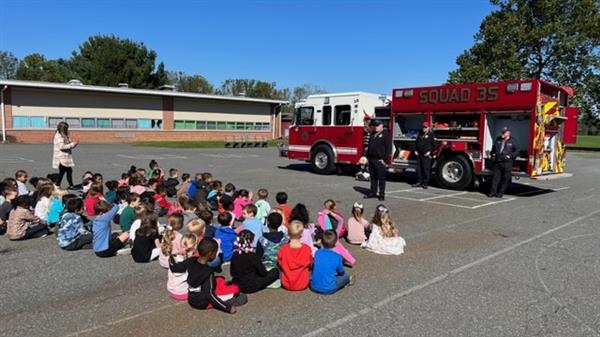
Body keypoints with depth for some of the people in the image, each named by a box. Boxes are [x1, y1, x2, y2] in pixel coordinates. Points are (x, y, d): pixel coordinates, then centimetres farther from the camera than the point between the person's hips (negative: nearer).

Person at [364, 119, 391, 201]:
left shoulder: (386, 134, -5)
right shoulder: (372, 134, 17)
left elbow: (388, 148, -11)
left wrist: (384, 159, -15)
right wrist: (368, 156, 14)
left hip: (379, 160, -7)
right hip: (371, 159, 7)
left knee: (381, 178, -1)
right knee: (373, 177, 12)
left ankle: (382, 194, 3)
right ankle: (373, 192, 19)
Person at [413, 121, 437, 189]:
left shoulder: (431, 135, -3)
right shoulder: (420, 134, 16)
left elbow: (434, 145, -8)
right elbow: (416, 142, 26)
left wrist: (430, 152, -13)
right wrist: (415, 150, 15)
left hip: (427, 155, -6)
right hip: (419, 155, 6)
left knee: (426, 169, -5)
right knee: (419, 169, 7)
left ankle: (426, 183, 2)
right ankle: (419, 182, 15)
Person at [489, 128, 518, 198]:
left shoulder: (512, 141, -1)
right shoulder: (498, 139, 12)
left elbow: (516, 151, -1)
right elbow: (493, 148, 27)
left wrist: (510, 156, -12)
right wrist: (493, 154, 15)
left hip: (507, 163, -3)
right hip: (497, 162, 4)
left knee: (505, 178, 1)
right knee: (495, 177, 3)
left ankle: (501, 192, 9)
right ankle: (493, 191, 5)